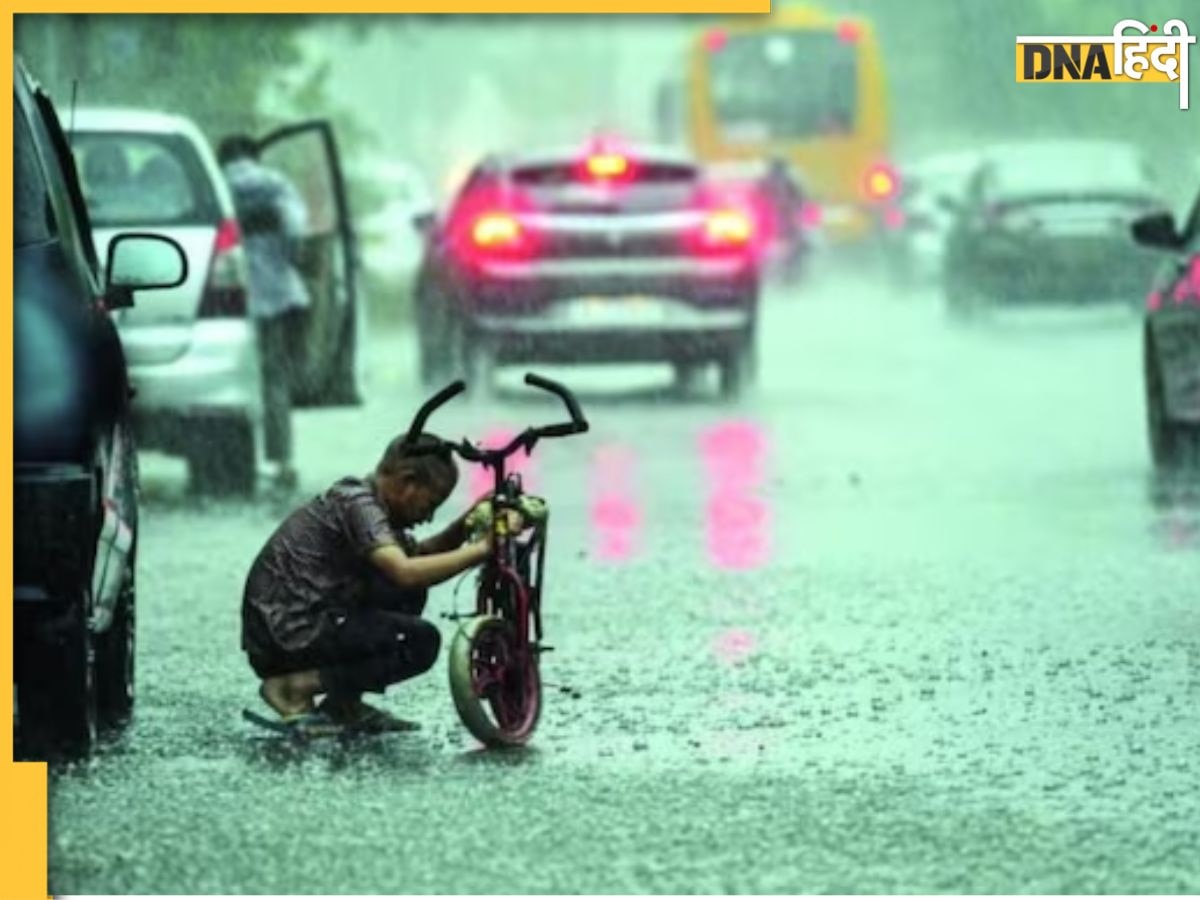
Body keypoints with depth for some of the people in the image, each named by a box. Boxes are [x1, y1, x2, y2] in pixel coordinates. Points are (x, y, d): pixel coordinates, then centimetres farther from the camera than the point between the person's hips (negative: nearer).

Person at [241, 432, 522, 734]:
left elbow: (418, 555, 24)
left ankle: (343, 705, 11)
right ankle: (298, 688, -10)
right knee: (422, 641, -13)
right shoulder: (358, 503, -14)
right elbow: (406, 571, -28)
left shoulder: (371, 502, 16)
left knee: (409, 595, 13)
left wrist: (465, 525, 5)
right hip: (287, 635, -10)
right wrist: (483, 547, -24)